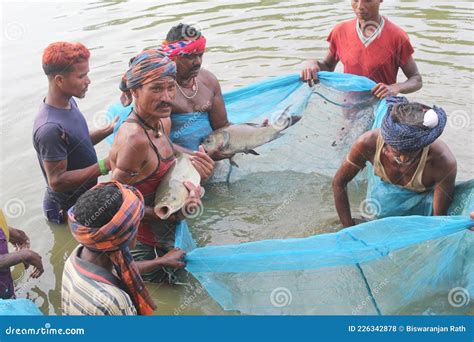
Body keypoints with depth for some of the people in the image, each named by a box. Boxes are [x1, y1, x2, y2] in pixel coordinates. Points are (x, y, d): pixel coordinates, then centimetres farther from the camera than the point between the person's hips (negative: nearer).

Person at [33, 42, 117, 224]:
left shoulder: (68, 101, -5)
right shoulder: (50, 128, -32)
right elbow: (57, 181, -29)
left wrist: (108, 129, -4)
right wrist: (105, 165, -31)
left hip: (83, 198, 8)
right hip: (67, 211, -8)